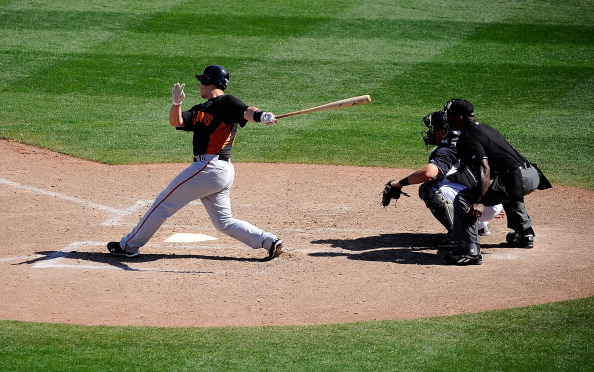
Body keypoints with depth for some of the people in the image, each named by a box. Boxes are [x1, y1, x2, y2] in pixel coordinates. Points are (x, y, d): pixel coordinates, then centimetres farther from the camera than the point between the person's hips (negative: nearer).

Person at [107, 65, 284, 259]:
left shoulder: (226, 102, -5)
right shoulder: (200, 110, 21)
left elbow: (246, 112, -23)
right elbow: (176, 122, 12)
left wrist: (262, 115, -45)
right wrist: (177, 103, -8)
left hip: (209, 167, -9)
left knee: (164, 203, 2)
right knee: (224, 222, 12)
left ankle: (129, 245, 11)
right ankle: (270, 241, 3)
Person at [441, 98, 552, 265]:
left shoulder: (467, 137, -4)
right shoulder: (486, 128, 25)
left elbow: (484, 168, -18)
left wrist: (479, 201, -28)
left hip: (517, 179, -10)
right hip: (533, 176, 10)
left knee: (463, 200, -14)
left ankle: (471, 250, -22)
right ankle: (525, 234, 49)